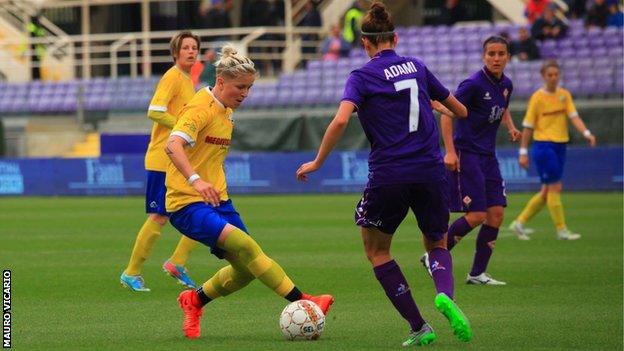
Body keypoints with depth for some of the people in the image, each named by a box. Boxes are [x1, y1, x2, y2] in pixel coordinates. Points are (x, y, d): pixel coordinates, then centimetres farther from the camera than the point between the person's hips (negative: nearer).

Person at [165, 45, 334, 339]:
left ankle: (194, 301, 24)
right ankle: (301, 301, -27)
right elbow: (173, 146, -31)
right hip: (187, 204, -9)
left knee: (246, 269, 2)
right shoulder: (200, 109, -14)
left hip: (217, 201, 9)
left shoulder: (226, 112, 13)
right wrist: (196, 181, -44)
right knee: (243, 243, -27)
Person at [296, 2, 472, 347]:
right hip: (430, 173, 3)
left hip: (388, 176, -3)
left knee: (377, 251, 18)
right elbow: (459, 110, 22)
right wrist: (439, 106, 45)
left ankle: (419, 327, 9)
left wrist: (317, 162, -8)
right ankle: (445, 294, -12)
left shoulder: (361, 77, -2)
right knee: (437, 244, 23)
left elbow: (340, 120, -19)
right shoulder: (417, 67, 11)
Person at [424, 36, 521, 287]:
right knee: (477, 215, -13)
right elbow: (447, 112, -14)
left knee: (496, 213, 1)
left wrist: (510, 126, 8)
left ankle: (478, 273, 8)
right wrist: (450, 151, -20)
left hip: (488, 156, 8)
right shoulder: (474, 84, -16)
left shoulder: (506, 85, 8)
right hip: (466, 154, -8)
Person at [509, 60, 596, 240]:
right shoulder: (537, 97, -6)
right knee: (555, 187, -7)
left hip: (560, 146, 6)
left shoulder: (565, 95, 7)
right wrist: (523, 152, -4)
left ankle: (520, 222, 20)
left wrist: (586, 133, -21)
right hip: (543, 145, -6)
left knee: (547, 191, 9)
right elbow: (528, 126, -3)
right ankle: (561, 230, 0)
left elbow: (573, 116, -3)